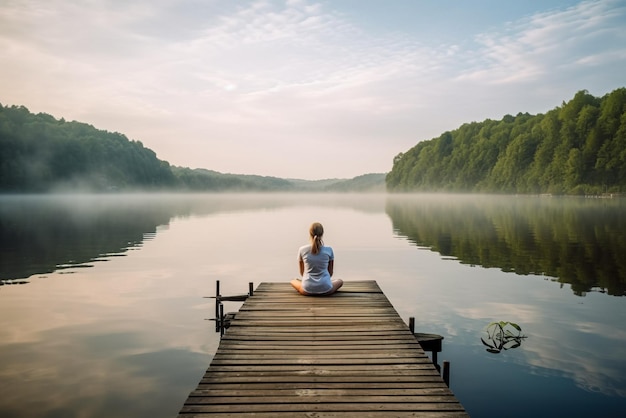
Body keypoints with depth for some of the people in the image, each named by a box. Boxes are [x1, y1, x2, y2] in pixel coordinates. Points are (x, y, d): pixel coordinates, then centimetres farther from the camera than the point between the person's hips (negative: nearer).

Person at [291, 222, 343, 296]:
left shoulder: (302, 250, -5)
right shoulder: (329, 250, -6)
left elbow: (302, 272, 8)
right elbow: (330, 272, 7)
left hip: (307, 290, 0)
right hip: (325, 290, 1)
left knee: (293, 281, 32)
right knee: (340, 281, 31)